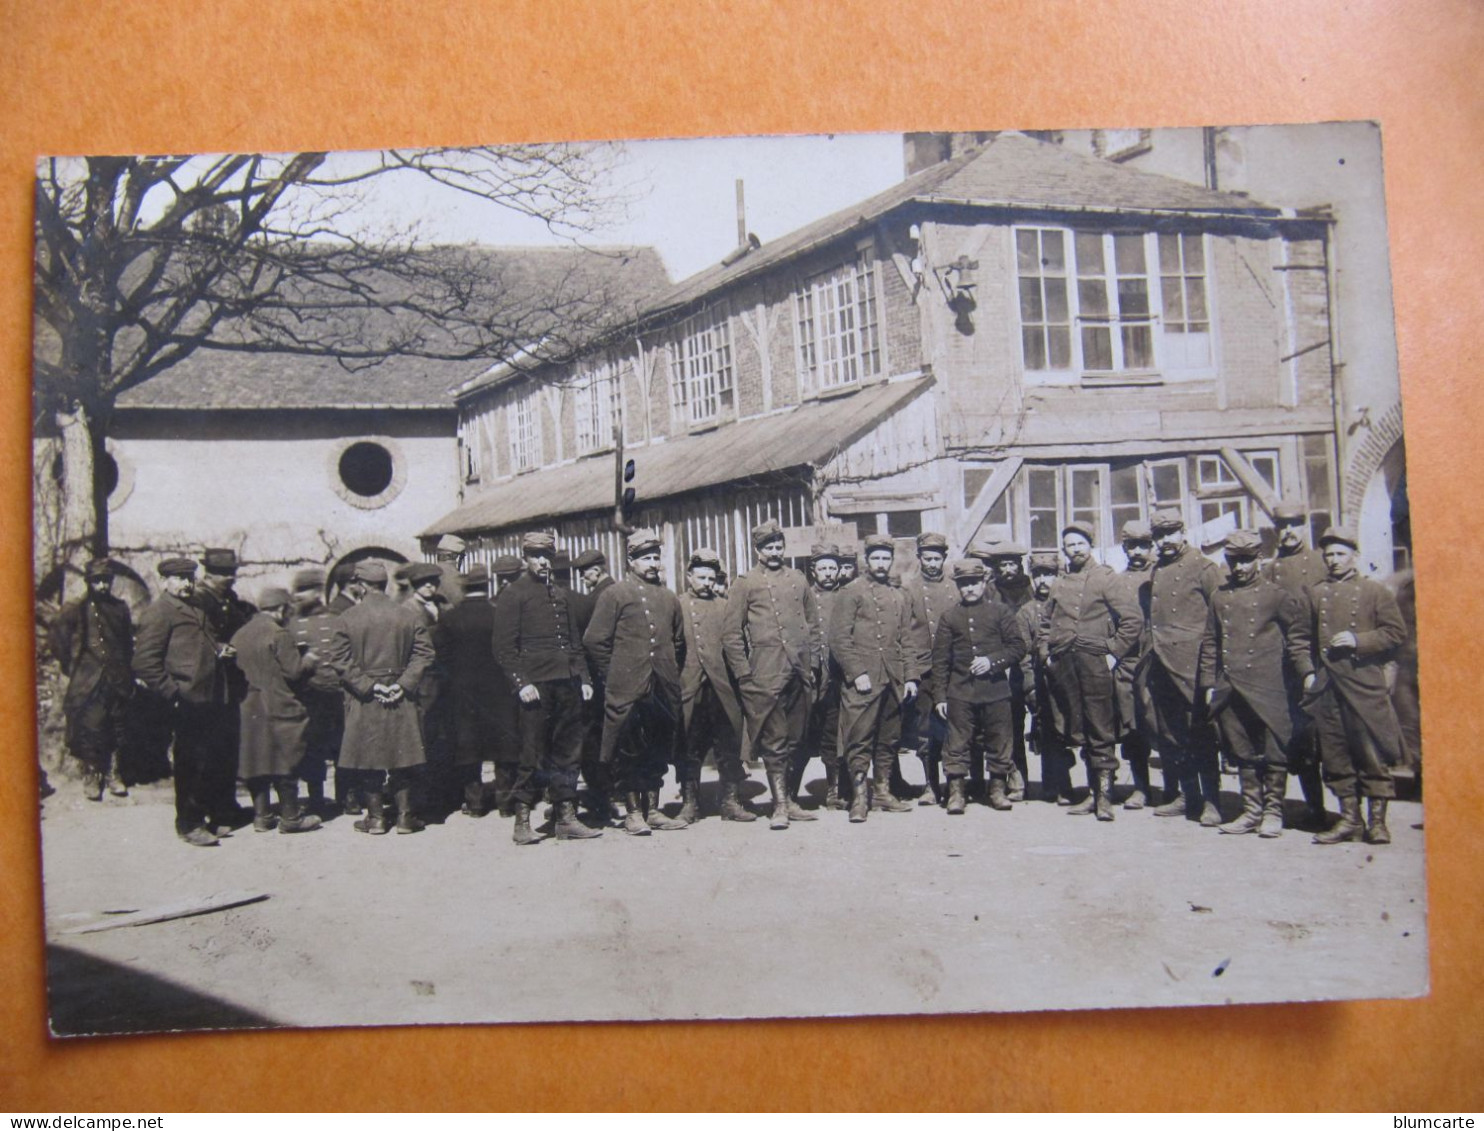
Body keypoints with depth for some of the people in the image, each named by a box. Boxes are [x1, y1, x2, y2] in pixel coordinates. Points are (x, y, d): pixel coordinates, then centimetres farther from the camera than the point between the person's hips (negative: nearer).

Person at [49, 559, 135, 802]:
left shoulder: (120, 608, 9)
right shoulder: (75, 609, -3)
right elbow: (56, 638, 1)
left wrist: (128, 675, 14)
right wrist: (70, 666, 2)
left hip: (117, 681, 3)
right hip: (86, 682, -3)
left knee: (117, 729, 8)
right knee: (88, 729, -1)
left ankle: (113, 774, 19)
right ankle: (91, 777, 11)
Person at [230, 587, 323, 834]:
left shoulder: (240, 634, 9)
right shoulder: (279, 633, -13)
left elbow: (238, 669, 13)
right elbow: (294, 671, -14)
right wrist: (310, 659, 4)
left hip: (249, 709, 7)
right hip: (279, 709, -7)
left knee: (255, 761, 11)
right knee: (285, 761, 1)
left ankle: (261, 816, 16)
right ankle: (290, 817, 6)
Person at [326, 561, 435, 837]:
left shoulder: (347, 618, -6)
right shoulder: (409, 615, -1)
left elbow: (339, 660, -10)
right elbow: (423, 653, -5)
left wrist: (368, 686, -11)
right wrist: (403, 684, -9)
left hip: (364, 702, -2)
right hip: (401, 700, 2)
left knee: (369, 759, 8)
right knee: (403, 755, 9)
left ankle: (376, 816, 14)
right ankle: (405, 815, 12)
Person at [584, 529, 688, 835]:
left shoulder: (669, 598, 14)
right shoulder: (615, 594, -2)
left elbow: (678, 642, 23)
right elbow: (594, 640, -4)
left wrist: (672, 674, 16)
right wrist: (612, 677, -3)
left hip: (663, 691, 5)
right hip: (627, 692, -5)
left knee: (658, 752, 10)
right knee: (628, 752, 1)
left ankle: (652, 810, 19)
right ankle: (633, 812, 10)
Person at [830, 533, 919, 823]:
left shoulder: (901, 598, 15)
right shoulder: (852, 594, 0)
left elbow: (908, 640, 15)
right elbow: (839, 638, -6)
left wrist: (910, 676, 6)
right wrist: (857, 673, -13)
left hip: (894, 681, 5)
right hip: (862, 681, -5)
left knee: (889, 739, 11)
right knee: (860, 739, -5)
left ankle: (882, 792, 22)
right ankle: (859, 797, -1)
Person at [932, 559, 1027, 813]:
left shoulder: (1001, 611, 5)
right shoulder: (949, 617, 7)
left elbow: (1018, 647, 3)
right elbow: (940, 659, 6)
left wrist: (993, 660, -14)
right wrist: (941, 696, 1)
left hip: (995, 689, 0)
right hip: (960, 691, 0)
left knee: (1000, 742, 6)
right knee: (957, 744, 0)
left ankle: (997, 790, 19)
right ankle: (955, 792, 7)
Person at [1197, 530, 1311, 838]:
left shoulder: (1276, 595, 0)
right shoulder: (1219, 598, 10)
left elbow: (1296, 637, 4)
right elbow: (1210, 644, 13)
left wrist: (1307, 671, -8)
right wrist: (1209, 685, 10)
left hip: (1267, 689, -3)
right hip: (1230, 691, 4)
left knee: (1273, 752, 1)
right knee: (1243, 754, 9)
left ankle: (1273, 812, 12)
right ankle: (1251, 810, 18)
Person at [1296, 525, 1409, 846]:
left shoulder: (1374, 591, 3)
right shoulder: (1315, 593, 12)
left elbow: (1396, 633, 0)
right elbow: (1306, 637, 17)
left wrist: (1358, 640, -12)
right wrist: (1308, 672, 6)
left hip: (1365, 684, -3)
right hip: (1327, 686, 3)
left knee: (1373, 753, -2)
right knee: (1335, 755, 5)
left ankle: (1377, 821, 7)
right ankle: (1349, 818, 14)